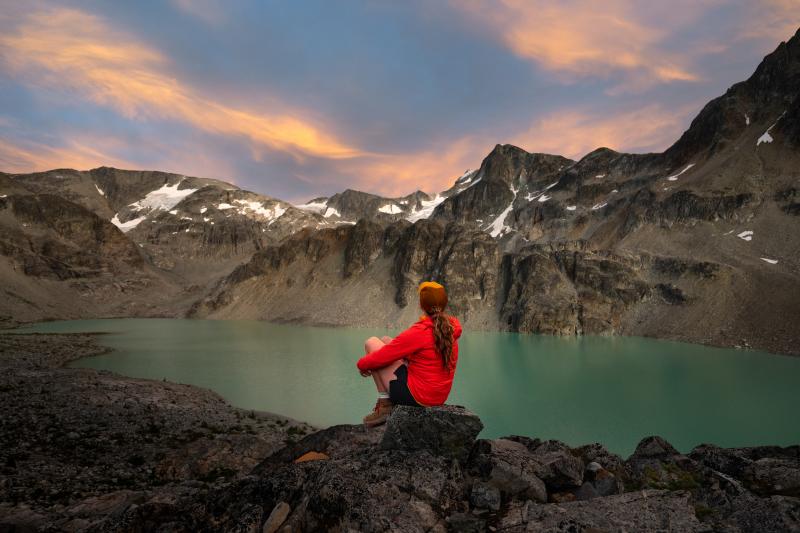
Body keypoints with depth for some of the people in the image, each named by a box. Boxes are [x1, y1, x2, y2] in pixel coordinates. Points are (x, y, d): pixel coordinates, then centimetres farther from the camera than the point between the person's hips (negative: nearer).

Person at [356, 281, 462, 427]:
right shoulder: (452, 329, 0)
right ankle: (393, 402, 17)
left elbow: (380, 358, -16)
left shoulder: (419, 332, -22)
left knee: (371, 343, 3)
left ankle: (384, 404, 3)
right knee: (386, 340, 17)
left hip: (416, 396, -8)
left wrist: (362, 364, 4)